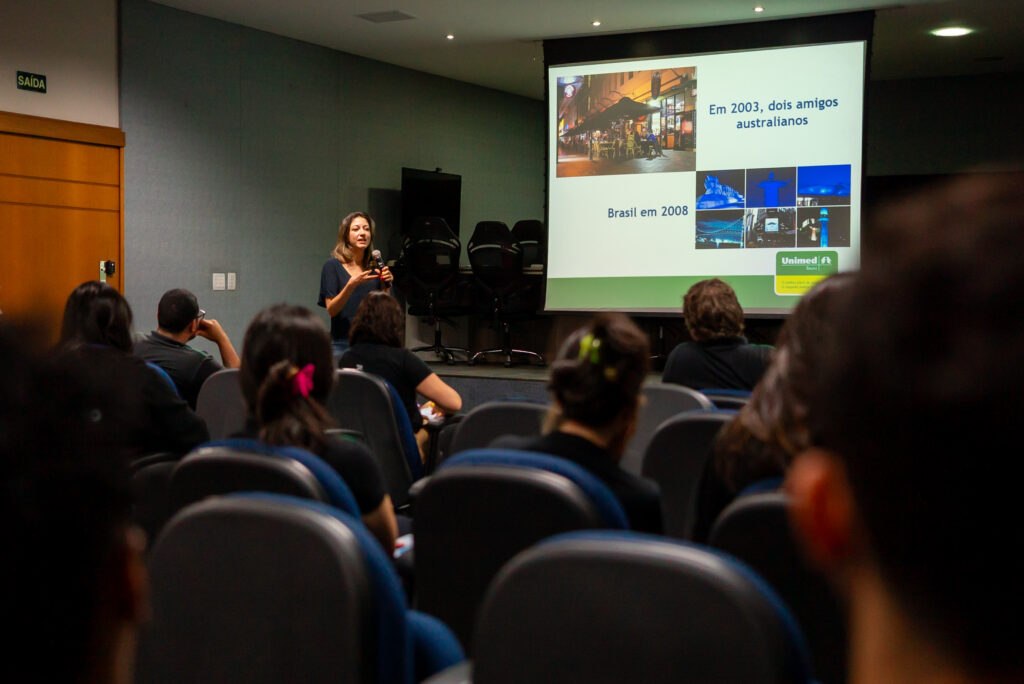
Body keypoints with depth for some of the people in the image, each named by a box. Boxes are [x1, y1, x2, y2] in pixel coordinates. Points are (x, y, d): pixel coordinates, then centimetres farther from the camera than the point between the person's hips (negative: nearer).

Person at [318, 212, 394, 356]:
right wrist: (351, 285, -22)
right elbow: (331, 310, -9)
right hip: (343, 343, -3)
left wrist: (385, 286, -6)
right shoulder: (332, 266, -1)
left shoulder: (374, 268, 10)